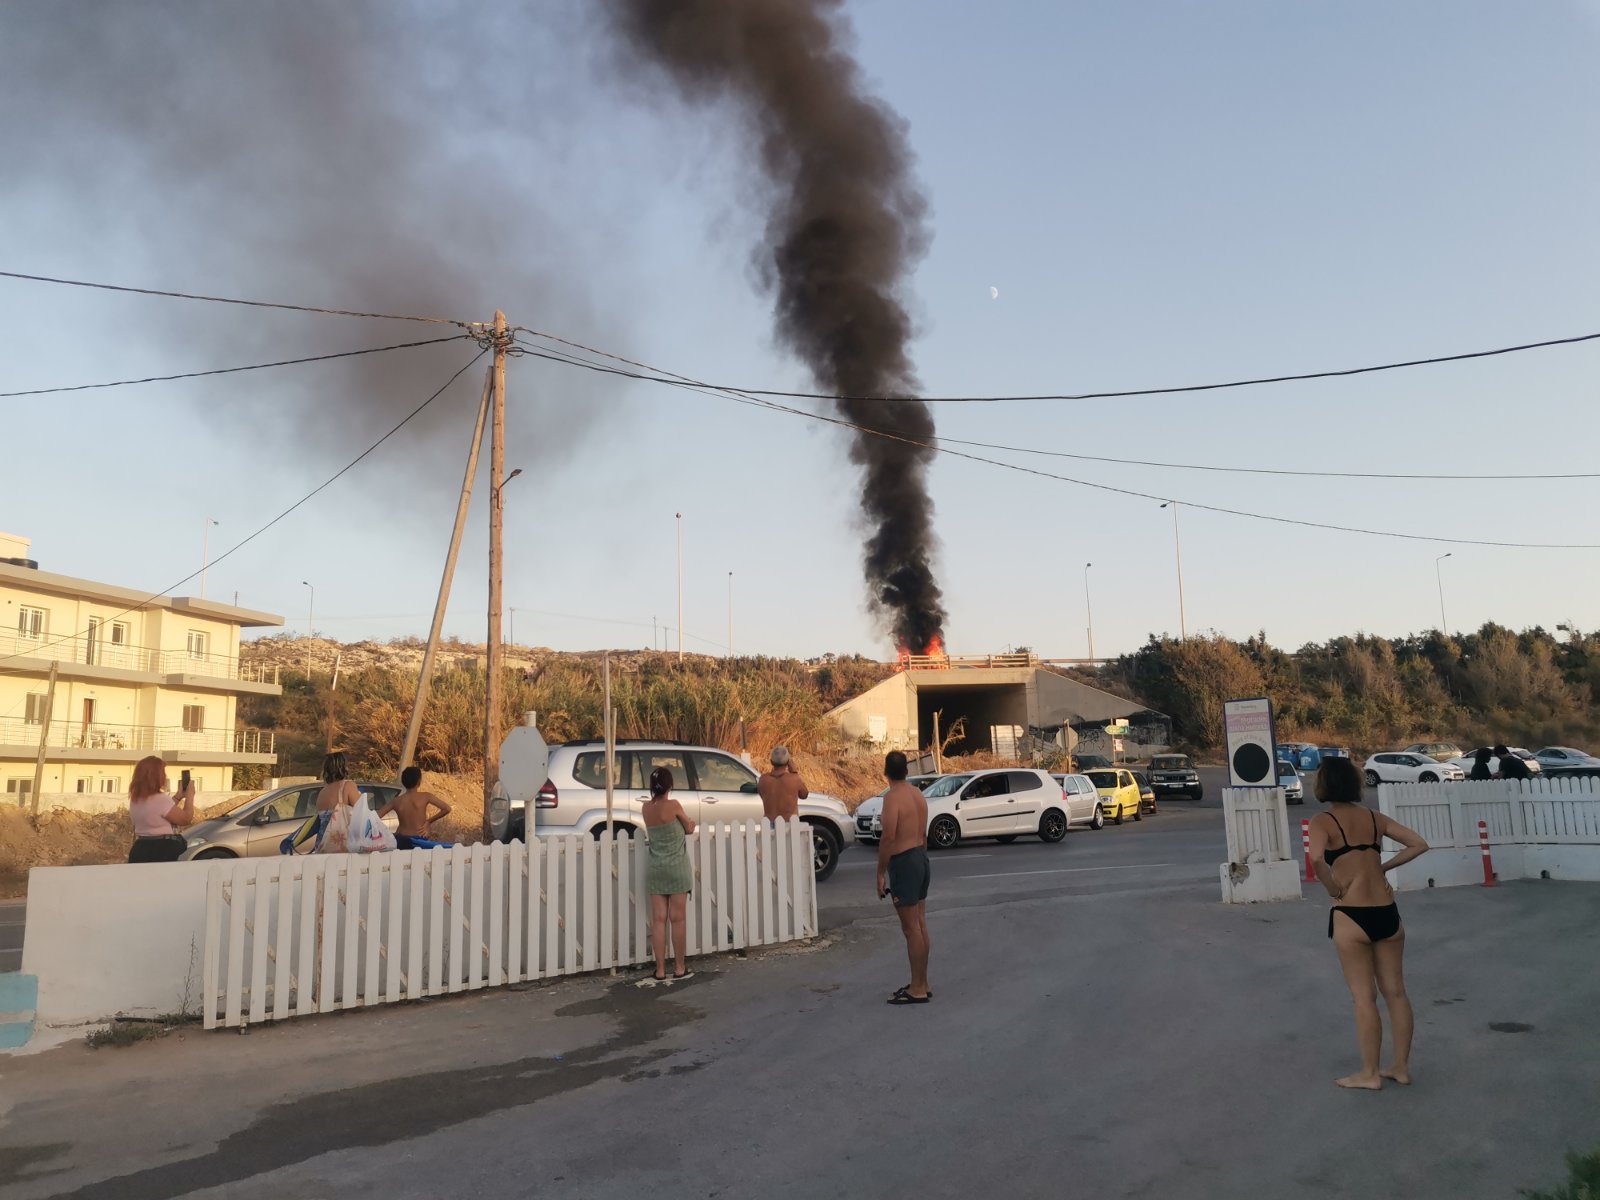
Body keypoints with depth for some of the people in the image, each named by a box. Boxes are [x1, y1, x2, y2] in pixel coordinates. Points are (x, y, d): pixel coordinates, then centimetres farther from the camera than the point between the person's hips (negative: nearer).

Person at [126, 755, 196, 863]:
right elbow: (186, 819, -9)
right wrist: (190, 795, 2)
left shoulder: (135, 799, 11)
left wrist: (178, 797, 23)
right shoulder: (160, 799, -17)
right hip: (162, 853, -9)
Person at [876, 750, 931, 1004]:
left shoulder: (892, 797, -16)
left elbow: (888, 837, -22)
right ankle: (922, 983, 22)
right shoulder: (917, 794, 10)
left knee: (910, 928, -3)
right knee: (920, 925, 14)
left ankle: (917, 989, 2)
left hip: (903, 862, -9)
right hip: (921, 857, 9)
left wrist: (880, 873, -16)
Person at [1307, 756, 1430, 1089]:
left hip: (1351, 916, -5)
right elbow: (1419, 844, 8)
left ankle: (1369, 1073, 14)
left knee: (1364, 998, 4)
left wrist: (1333, 888, -12)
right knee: (1395, 991, 15)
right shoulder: (1375, 817, 8)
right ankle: (1401, 1066, 26)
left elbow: (1316, 857, -28)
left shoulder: (1323, 821, -9)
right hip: (1387, 913, 5)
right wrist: (1384, 867, 11)